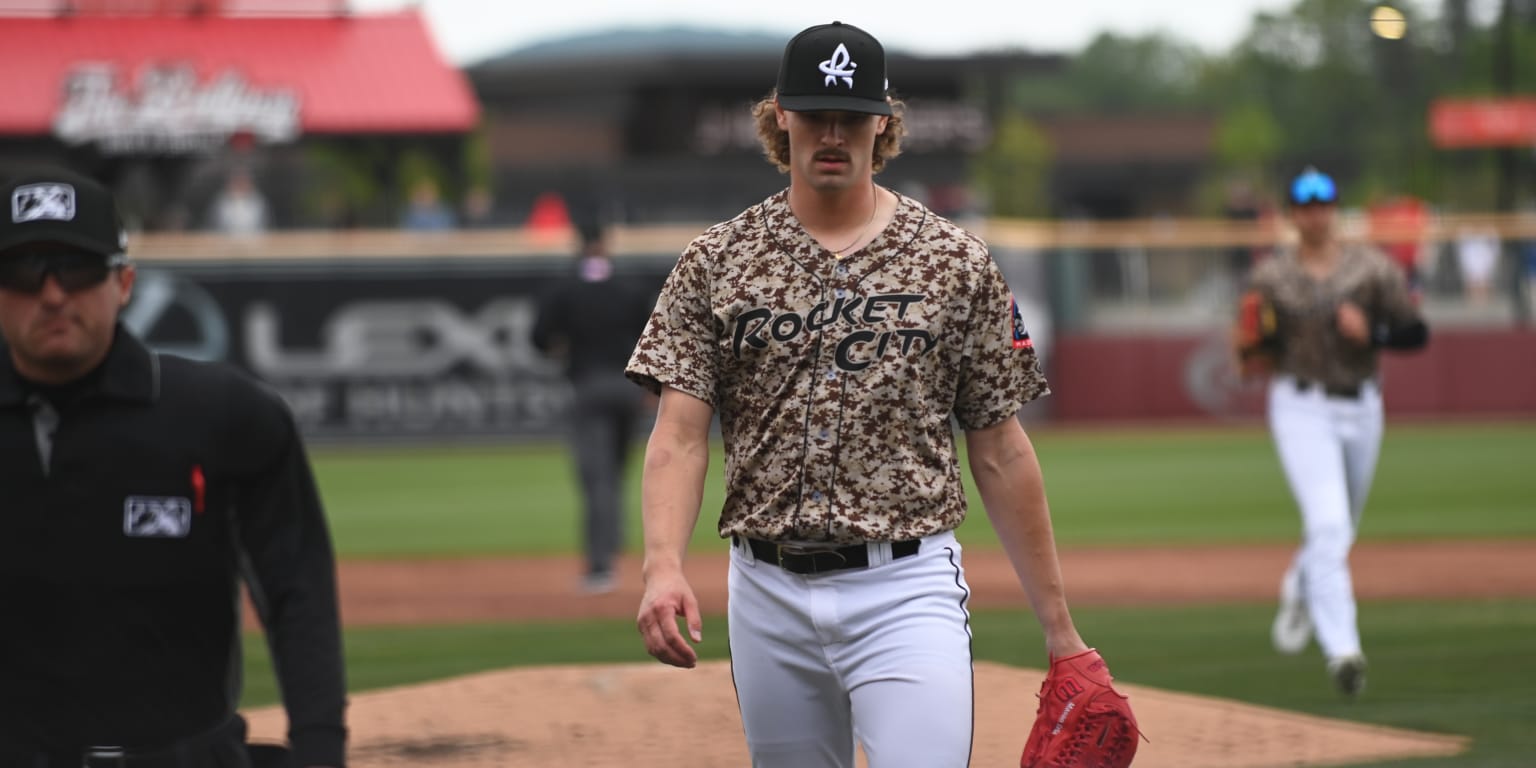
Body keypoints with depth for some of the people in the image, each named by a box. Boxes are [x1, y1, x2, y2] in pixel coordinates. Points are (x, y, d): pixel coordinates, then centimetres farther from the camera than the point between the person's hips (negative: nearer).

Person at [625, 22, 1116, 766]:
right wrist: (663, 566, -22)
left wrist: (1059, 627, 3)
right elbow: (680, 435, -3)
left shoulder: (956, 262, 3)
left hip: (906, 591, -2)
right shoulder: (715, 263, 5)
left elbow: (1000, 453, 5)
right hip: (768, 593, 2)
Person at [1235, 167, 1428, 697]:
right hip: (1300, 408, -3)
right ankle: (1341, 648, -24)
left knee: (1341, 530, 18)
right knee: (1327, 525, -19)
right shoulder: (1270, 275, 1)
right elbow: (1256, 352, 7)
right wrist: (1250, 348, -16)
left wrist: (1370, 331, -22)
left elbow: (1416, 333, -4)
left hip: (1361, 409, 3)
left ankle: (1298, 592, 51)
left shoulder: (1372, 268, 0)